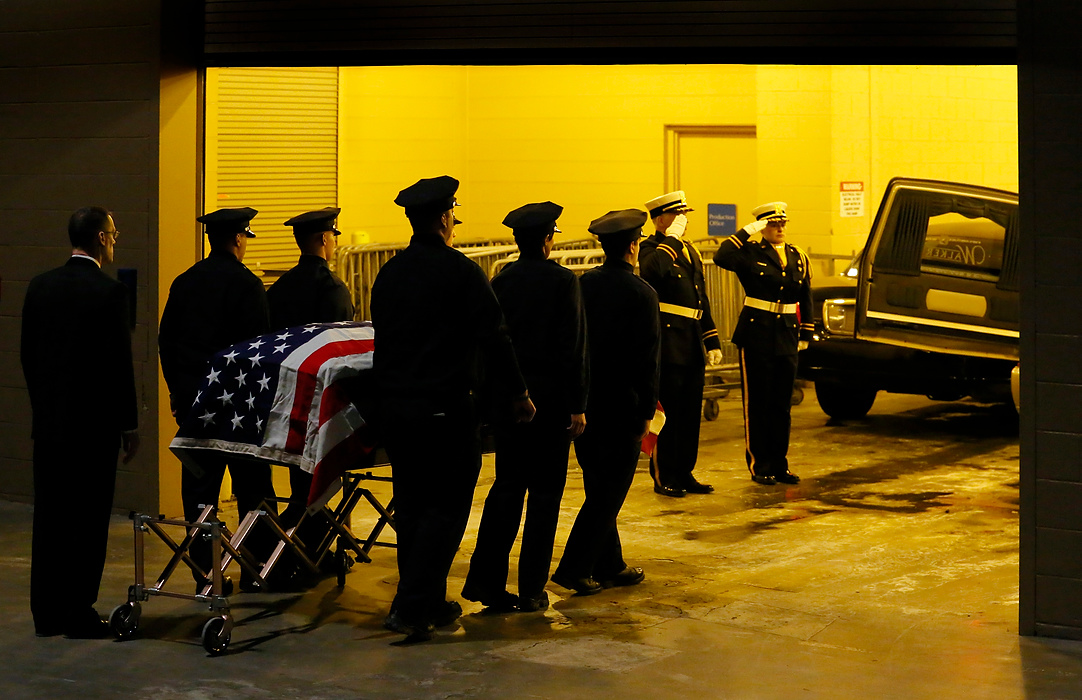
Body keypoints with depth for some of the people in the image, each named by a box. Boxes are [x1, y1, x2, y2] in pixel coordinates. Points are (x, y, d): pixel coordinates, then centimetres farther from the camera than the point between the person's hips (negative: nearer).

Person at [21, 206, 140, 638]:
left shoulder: (40, 286, 5)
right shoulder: (109, 292, -13)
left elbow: (27, 354, 10)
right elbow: (118, 362, -13)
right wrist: (129, 424, -5)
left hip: (48, 422, 6)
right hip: (93, 424, -6)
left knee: (48, 517, 10)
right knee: (88, 519, 2)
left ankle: (46, 614, 15)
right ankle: (79, 613, 5)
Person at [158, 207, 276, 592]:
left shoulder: (184, 282, 7)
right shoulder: (246, 284, -10)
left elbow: (166, 340, 12)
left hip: (192, 399, 5)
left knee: (198, 487, 6)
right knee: (251, 487, 5)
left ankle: (204, 573, 7)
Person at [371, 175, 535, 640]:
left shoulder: (388, 274, 9)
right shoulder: (460, 271, -10)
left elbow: (384, 337, 15)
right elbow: (494, 338, -10)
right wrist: (516, 393, 1)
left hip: (392, 405, 7)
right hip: (444, 407, -7)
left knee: (411, 506, 14)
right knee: (446, 508, -2)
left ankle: (427, 603, 21)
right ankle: (410, 610, -9)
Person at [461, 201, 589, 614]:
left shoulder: (501, 281, 4)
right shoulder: (562, 281, -9)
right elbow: (573, 348, -11)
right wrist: (577, 405, -7)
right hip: (550, 396, -5)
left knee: (506, 487, 11)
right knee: (545, 492, 3)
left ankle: (485, 580, 8)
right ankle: (531, 590, 5)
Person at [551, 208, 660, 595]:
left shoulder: (582, 284, 4)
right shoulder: (641, 294, -12)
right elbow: (647, 360, -13)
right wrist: (646, 413, -7)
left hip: (585, 403, 6)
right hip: (621, 407, -6)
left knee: (599, 488, 15)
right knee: (609, 492, -1)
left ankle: (609, 566, 23)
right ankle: (574, 569, -5)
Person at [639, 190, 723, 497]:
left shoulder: (691, 252, 18)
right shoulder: (651, 249, -6)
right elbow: (652, 270, -32)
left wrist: (712, 340, 18)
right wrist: (672, 239, -23)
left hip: (693, 344, 8)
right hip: (667, 342, -8)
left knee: (691, 412, 11)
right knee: (666, 411, -3)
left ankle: (684, 473, 19)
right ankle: (663, 477, 5)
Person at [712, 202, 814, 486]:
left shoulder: (798, 257, 11)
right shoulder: (750, 253, -3)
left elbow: (806, 299, 15)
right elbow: (722, 258, -24)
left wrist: (806, 334, 11)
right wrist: (746, 232, -19)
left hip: (787, 338, 4)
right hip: (756, 337, -4)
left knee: (782, 405, 10)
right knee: (758, 404, 2)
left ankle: (780, 466, 18)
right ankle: (759, 467, 9)